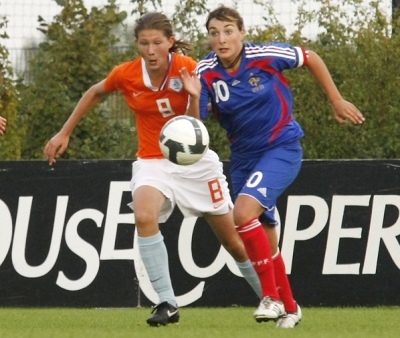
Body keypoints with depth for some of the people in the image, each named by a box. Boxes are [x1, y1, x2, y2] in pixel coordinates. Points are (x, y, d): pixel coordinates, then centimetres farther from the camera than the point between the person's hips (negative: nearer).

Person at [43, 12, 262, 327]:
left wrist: (195, 95, -45)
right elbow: (95, 93, 9)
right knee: (144, 216, -32)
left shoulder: (187, 69, -18)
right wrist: (65, 132, 11)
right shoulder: (126, 75, -12)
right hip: (152, 161, 1)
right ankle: (167, 303, -26)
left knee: (233, 240, 7)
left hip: (195, 159, -1)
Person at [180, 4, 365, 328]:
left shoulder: (265, 56, -19)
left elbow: (311, 58, -2)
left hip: (282, 147, -5)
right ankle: (289, 308, 33)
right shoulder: (206, 73, -11)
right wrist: (194, 96, -33)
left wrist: (337, 101, 3)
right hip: (243, 156, 5)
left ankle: (272, 296, -17)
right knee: (266, 239, 13)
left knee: (244, 210, -27)